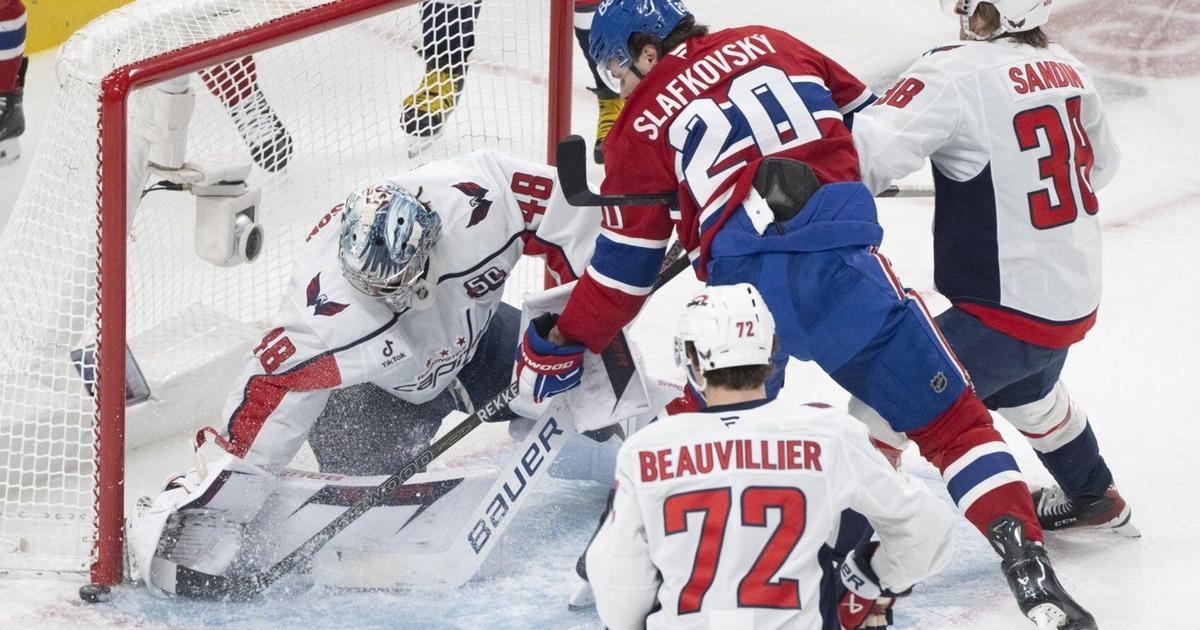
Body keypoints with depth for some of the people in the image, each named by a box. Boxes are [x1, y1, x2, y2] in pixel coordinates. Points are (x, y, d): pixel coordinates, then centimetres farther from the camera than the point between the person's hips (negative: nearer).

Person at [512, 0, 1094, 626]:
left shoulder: (641, 127, 11)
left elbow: (624, 269, 14)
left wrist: (559, 346, 27)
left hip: (751, 295, -2)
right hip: (852, 271, 2)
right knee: (952, 421, 8)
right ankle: (1026, 564, -4)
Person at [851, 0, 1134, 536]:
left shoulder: (956, 74, -20)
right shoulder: (1069, 71, 3)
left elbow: (868, 152, -30)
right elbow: (1099, 164, 20)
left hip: (1008, 309, -8)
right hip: (1078, 299, 8)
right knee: (1026, 392, 36)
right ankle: (1096, 501, 55)